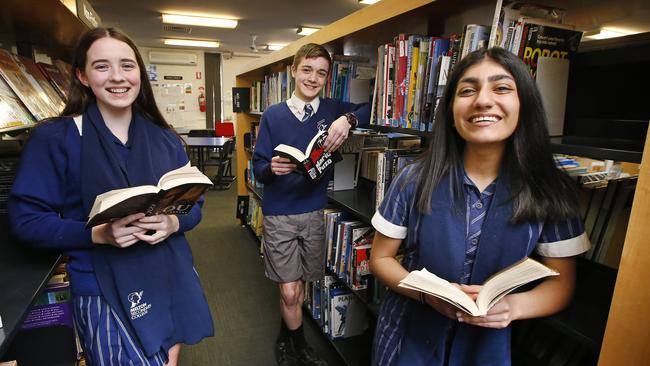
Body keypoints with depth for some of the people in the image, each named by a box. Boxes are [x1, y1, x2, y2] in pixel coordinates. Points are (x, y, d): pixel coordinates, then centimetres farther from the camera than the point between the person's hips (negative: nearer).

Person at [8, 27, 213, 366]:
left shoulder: (165, 139, 3)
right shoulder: (54, 138, -8)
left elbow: (194, 203, 6)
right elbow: (25, 218, -7)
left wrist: (174, 222, -16)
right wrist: (97, 234, -23)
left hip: (172, 281, 4)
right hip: (104, 294, -3)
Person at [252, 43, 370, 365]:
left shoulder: (333, 109, 1)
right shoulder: (273, 115, -4)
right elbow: (258, 167, -4)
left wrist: (348, 119, -18)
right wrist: (273, 168, -27)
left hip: (314, 212, 2)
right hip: (279, 215, -2)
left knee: (299, 286, 16)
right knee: (289, 292, 3)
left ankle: (285, 338, 44)